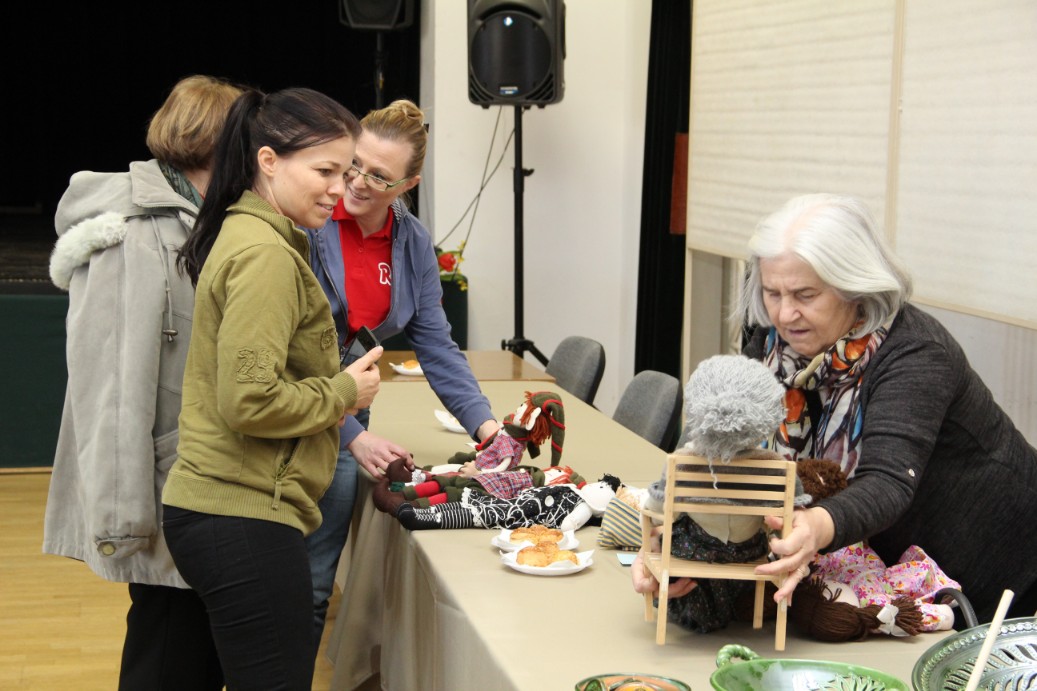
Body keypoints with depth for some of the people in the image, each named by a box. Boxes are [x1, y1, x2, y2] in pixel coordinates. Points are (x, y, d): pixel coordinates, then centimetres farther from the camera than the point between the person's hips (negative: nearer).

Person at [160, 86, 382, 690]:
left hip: (213, 505, 10)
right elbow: (251, 402, -23)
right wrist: (344, 392, -9)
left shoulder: (242, 235, 15)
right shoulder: (266, 255, -17)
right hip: (245, 520, -10)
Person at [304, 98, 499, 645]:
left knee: (313, 586, 11)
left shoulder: (413, 245, 1)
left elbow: (435, 347, 3)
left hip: (342, 431, 5)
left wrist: (482, 420, -12)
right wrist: (352, 435, -25)